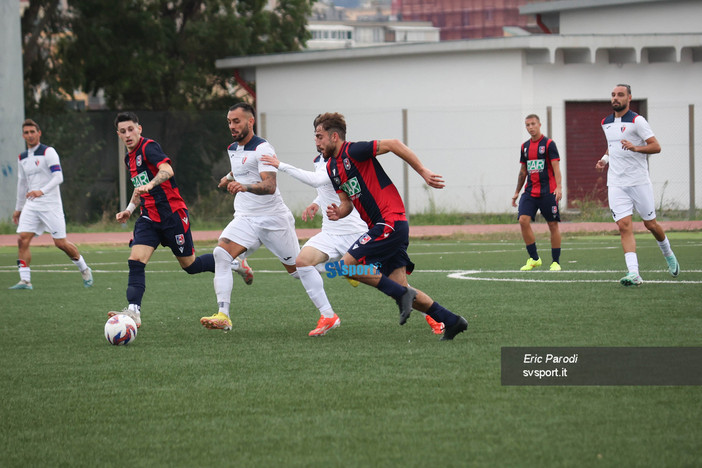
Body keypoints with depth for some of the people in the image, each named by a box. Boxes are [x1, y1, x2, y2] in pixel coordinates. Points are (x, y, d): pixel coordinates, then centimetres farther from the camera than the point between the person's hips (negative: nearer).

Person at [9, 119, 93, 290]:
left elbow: (58, 177, -17)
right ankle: (25, 280, -11)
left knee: (60, 242, -4)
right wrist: (18, 208, 26)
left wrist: (42, 191, -31)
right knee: (22, 239, -11)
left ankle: (84, 270, 19)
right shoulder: (23, 158, 14)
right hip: (31, 205, 6)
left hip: (50, 204, -6)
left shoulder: (48, 152, -7)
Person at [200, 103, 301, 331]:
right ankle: (223, 316, -30)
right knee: (221, 254, -22)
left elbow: (270, 186, -29)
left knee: (298, 269, 6)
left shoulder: (262, 149, -14)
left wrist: (245, 186, -45)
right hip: (245, 218, 6)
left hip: (273, 218, -6)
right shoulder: (232, 149, 12)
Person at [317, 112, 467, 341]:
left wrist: (423, 172, -14)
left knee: (348, 264, -14)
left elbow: (393, 144, -14)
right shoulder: (331, 167, 16)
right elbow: (347, 201, 21)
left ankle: (402, 294, -10)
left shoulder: (353, 151, -11)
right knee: (398, 286, 6)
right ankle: (451, 321, 9)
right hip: (383, 227, 9)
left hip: (390, 223, -9)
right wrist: (339, 212, -3)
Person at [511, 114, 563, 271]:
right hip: (530, 192, 5)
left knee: (553, 225, 0)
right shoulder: (525, 146, 13)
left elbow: (556, 167, -10)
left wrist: (558, 187, -22)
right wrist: (517, 192, 21)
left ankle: (555, 261, 9)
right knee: (523, 220, -11)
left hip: (547, 192, -5)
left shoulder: (548, 144, -4)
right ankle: (534, 259, -2)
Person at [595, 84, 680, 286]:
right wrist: (605, 158, 12)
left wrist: (635, 148, -28)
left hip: (639, 182, -4)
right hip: (616, 184, 4)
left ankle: (668, 254, 37)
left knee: (650, 224, 7)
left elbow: (656, 146, -13)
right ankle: (633, 273, -19)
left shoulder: (637, 121, -9)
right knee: (624, 226, -12)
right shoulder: (606, 123, 11)